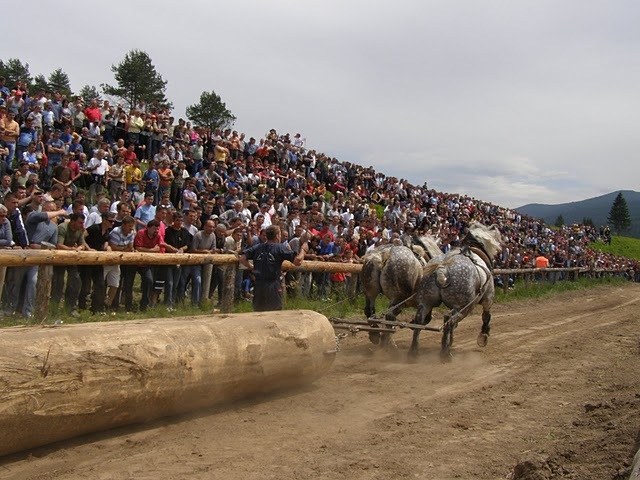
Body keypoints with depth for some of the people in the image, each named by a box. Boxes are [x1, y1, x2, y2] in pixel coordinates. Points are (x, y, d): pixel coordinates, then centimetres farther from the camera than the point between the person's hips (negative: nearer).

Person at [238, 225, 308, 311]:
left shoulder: (256, 247, 8)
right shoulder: (281, 248, -4)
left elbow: (242, 259, 2)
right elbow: (297, 261, -10)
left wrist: (252, 268, 16)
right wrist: (303, 249, 7)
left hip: (258, 286, 4)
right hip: (274, 287, -4)